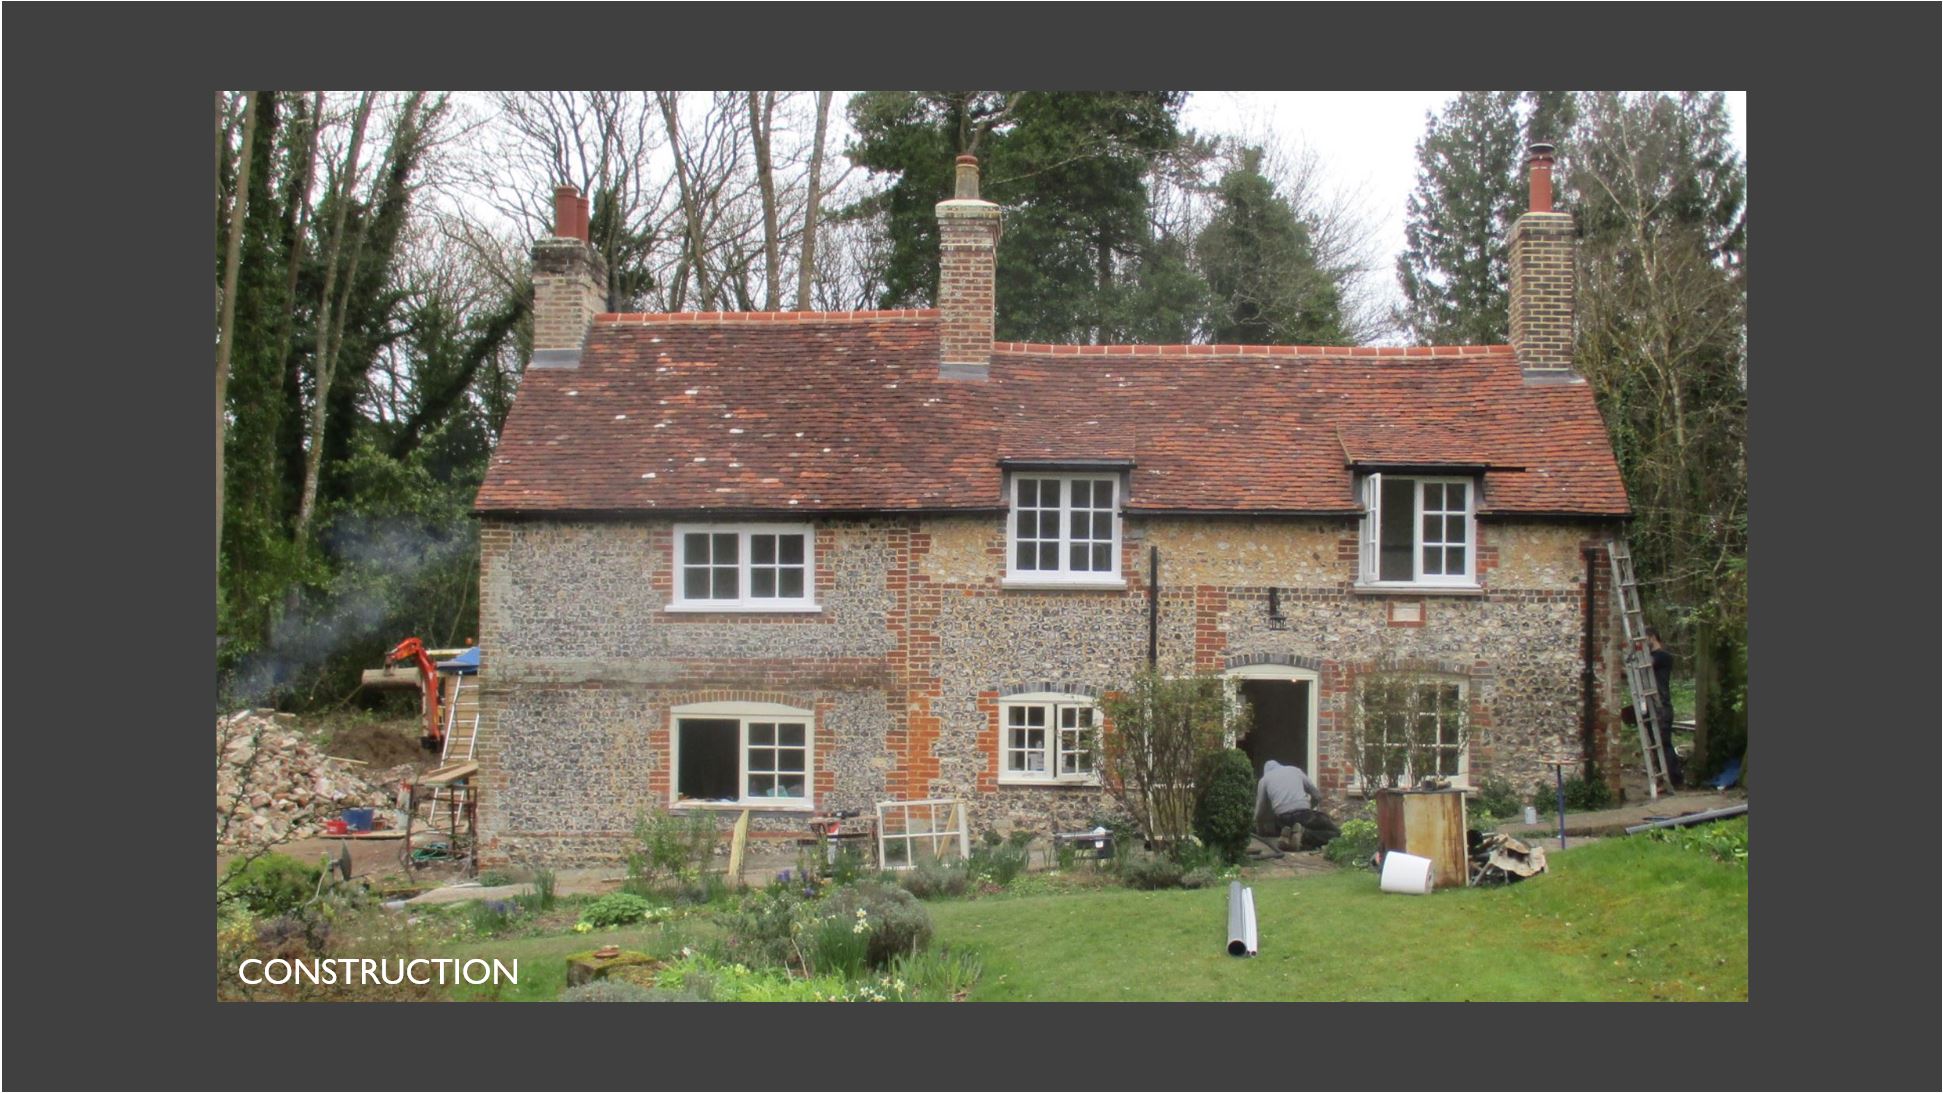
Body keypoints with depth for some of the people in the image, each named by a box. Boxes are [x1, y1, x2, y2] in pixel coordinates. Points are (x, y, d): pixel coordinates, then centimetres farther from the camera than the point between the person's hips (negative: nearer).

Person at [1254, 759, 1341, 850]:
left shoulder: (1265, 779, 23)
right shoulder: (1296, 770, 26)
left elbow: (1259, 811, 23)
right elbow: (1317, 795, 26)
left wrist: (1259, 830, 40)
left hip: (1282, 818, 2)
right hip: (1304, 813, -2)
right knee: (1336, 833, 11)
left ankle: (1289, 834, -3)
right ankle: (1304, 835, -15)